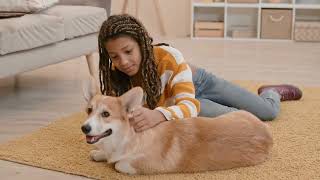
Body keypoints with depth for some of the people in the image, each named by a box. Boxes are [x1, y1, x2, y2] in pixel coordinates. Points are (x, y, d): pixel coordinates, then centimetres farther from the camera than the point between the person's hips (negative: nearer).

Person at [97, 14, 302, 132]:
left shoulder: (169, 57, -41)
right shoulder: (113, 77, -31)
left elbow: (189, 105, -47)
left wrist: (158, 115, -70)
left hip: (197, 82, -1)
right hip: (171, 100, 2)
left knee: (269, 112, 5)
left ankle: (272, 92, 45)